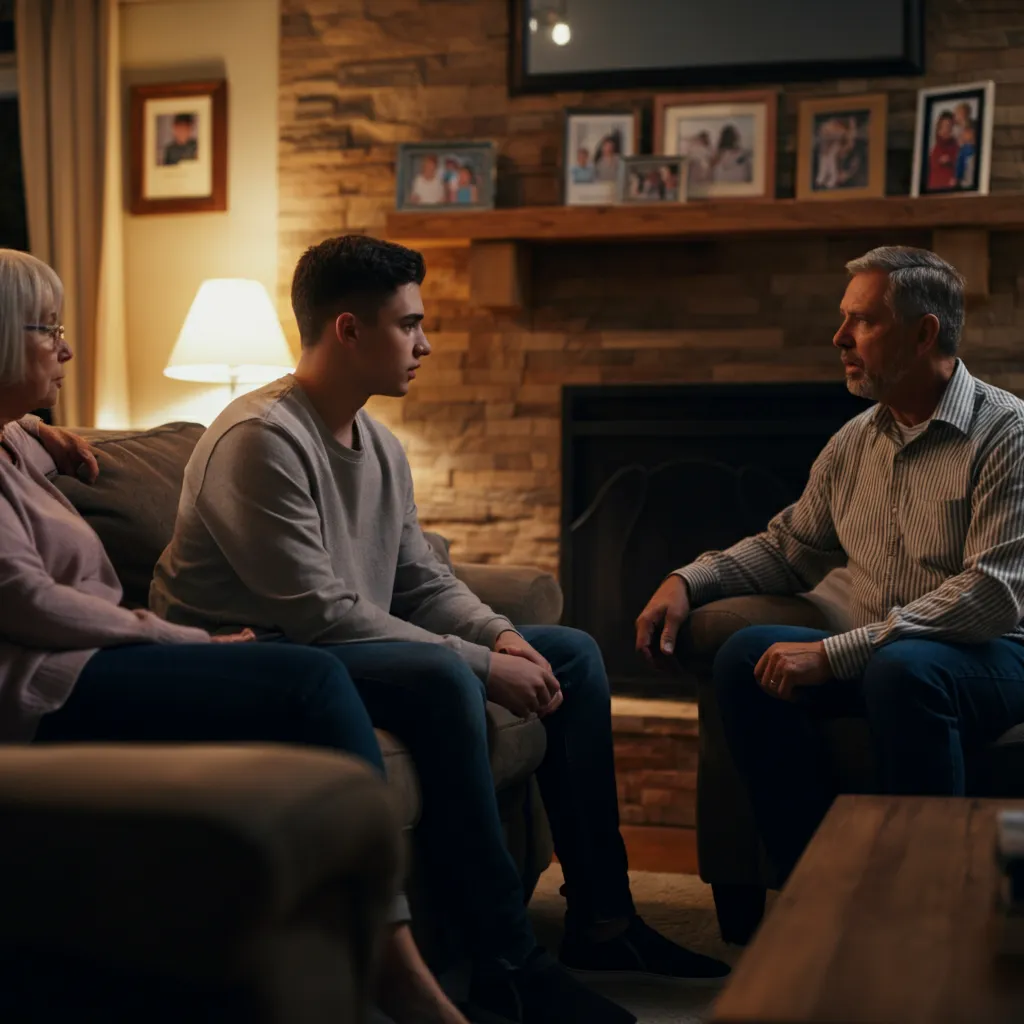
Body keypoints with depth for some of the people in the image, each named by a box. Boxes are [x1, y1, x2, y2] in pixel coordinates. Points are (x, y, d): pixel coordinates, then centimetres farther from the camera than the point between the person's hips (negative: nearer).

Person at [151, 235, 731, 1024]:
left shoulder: (381, 446, 9)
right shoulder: (261, 439, -20)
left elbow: (423, 581, 12)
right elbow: (320, 614, -26)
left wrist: (502, 637, -9)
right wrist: (481, 666, -23)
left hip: (355, 654, 10)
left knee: (572, 654, 5)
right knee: (441, 676, -36)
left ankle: (601, 920, 8)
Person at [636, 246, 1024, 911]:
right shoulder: (854, 444, 9)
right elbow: (789, 549, 21)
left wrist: (833, 653, -26)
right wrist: (689, 581, 2)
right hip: (876, 657, 7)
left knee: (902, 667, -37)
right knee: (746, 657, -16)